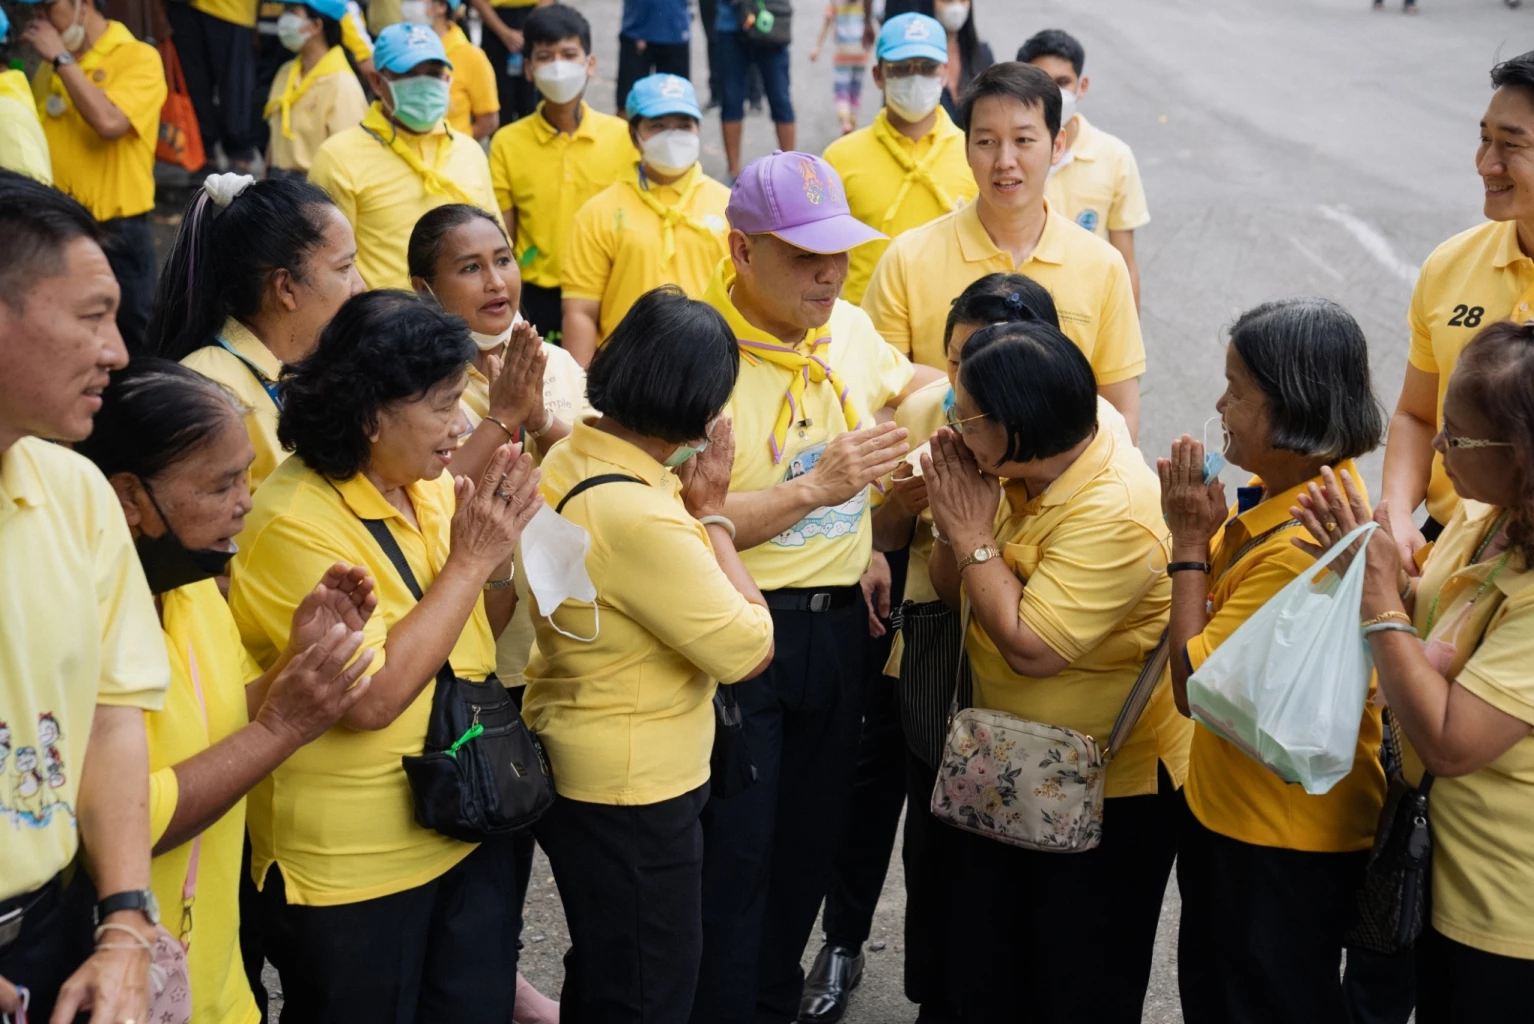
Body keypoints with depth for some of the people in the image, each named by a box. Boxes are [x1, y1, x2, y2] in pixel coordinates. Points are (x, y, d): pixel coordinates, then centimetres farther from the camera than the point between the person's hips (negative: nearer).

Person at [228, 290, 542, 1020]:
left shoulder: (430, 486, 0)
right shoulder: (294, 522, -21)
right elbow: (372, 698, -26)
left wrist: (500, 555, -9)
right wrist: (469, 560, -22)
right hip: (353, 869, -6)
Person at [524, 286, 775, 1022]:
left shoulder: (565, 462, -1)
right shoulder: (639, 516, -30)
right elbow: (751, 650, -22)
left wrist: (688, 505, -2)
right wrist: (711, 512, -14)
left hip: (573, 771, 9)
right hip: (632, 796, -9)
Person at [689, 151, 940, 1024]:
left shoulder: (851, 327, 5)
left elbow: (906, 383, 27)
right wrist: (814, 488, -26)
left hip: (838, 622, 7)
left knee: (810, 843, 18)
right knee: (733, 854, 1)